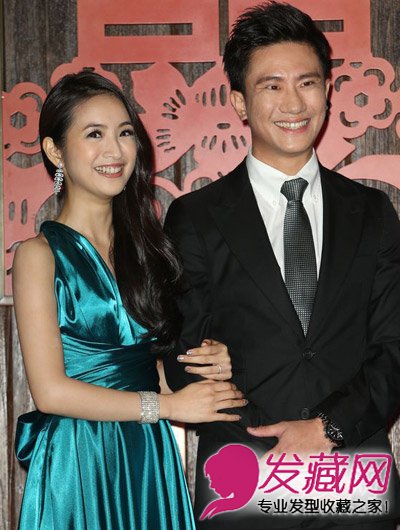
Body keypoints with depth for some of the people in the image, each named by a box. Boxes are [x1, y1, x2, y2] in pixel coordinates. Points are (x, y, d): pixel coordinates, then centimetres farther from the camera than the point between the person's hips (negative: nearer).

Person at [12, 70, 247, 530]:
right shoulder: (40, 254, -8)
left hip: (152, 458, 5)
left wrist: (212, 361, -6)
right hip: (78, 461, -5)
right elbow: (50, 390, -14)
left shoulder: (144, 244, 9)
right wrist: (166, 405, -11)